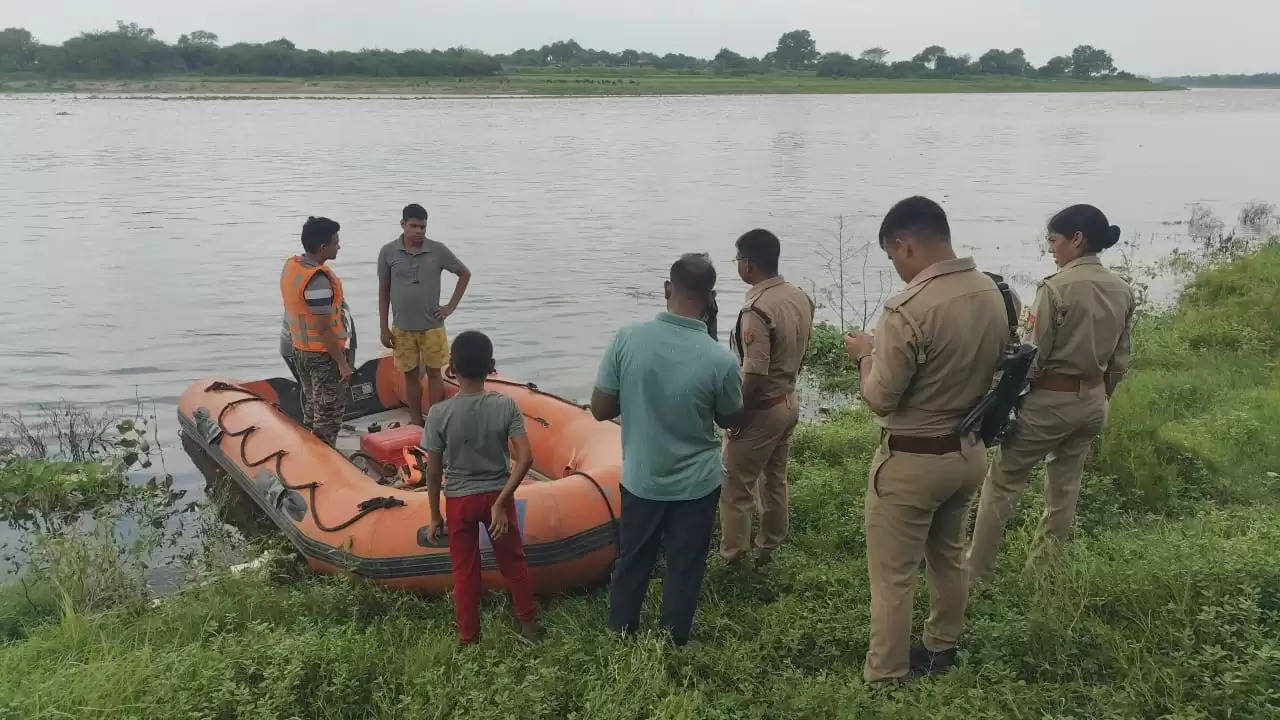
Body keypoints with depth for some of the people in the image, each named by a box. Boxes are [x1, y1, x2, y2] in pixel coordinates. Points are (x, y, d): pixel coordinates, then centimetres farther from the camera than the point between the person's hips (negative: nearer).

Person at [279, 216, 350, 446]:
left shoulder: (290, 265, 2)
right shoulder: (318, 280, -27)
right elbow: (324, 329, -25)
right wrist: (342, 362, -17)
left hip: (300, 350, 9)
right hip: (324, 354, -9)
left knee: (311, 408, 21)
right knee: (329, 414, 3)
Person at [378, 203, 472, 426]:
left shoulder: (438, 250, -6)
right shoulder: (388, 252, -4)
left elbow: (465, 274, 6)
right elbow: (383, 291, 2)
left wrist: (451, 306, -1)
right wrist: (384, 328, 1)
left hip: (432, 326, 0)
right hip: (402, 328, 1)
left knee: (434, 373, 6)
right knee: (411, 375, 9)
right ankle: (416, 421, 21)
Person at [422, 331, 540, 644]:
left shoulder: (439, 413, -18)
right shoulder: (506, 406, -15)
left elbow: (434, 472, -11)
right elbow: (525, 458, -21)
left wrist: (435, 515, 1)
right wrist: (501, 502, -16)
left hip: (459, 500, -1)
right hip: (497, 495, 1)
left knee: (465, 569, 15)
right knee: (512, 561, 20)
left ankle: (468, 636, 28)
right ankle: (528, 622, 34)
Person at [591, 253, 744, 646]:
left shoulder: (627, 339, -17)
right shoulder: (720, 360, -21)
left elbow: (600, 409, -9)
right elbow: (732, 421, -2)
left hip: (640, 480, 2)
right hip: (696, 485, -2)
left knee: (631, 563, 21)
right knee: (684, 569, 17)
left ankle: (620, 641, 39)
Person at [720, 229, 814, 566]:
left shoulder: (757, 310, -27)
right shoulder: (801, 298, 0)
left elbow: (754, 377, -26)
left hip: (761, 410, -9)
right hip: (789, 403, 9)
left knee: (734, 487, 5)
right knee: (774, 480, 21)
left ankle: (732, 558, 15)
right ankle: (768, 548, 35)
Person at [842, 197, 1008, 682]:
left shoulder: (909, 310, -27)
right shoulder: (991, 295, -2)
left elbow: (880, 398, -19)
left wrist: (865, 354, -1)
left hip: (912, 460, -8)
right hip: (970, 450, 8)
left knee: (892, 576, 7)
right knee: (948, 555, 26)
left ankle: (885, 679, 19)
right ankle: (941, 649, 44)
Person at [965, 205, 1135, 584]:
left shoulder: (1056, 287, -19)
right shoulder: (1122, 291, 2)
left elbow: (1034, 358, -17)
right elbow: (1119, 361, 8)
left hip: (1049, 401, -7)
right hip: (1092, 402, 7)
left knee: (1002, 484, 6)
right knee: (1064, 491, 17)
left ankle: (975, 574, 12)